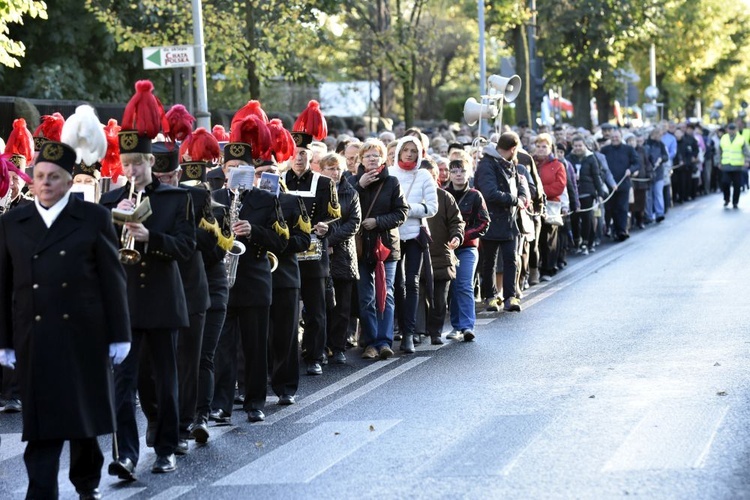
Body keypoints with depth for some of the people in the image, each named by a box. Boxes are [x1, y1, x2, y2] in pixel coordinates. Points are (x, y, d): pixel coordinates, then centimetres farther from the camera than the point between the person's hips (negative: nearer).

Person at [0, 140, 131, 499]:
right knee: (43, 421, -2)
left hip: (84, 334, -1)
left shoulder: (94, 218, 2)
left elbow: (112, 279, 1)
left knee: (85, 412, 10)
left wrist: (119, 335, -2)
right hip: (34, 338, 1)